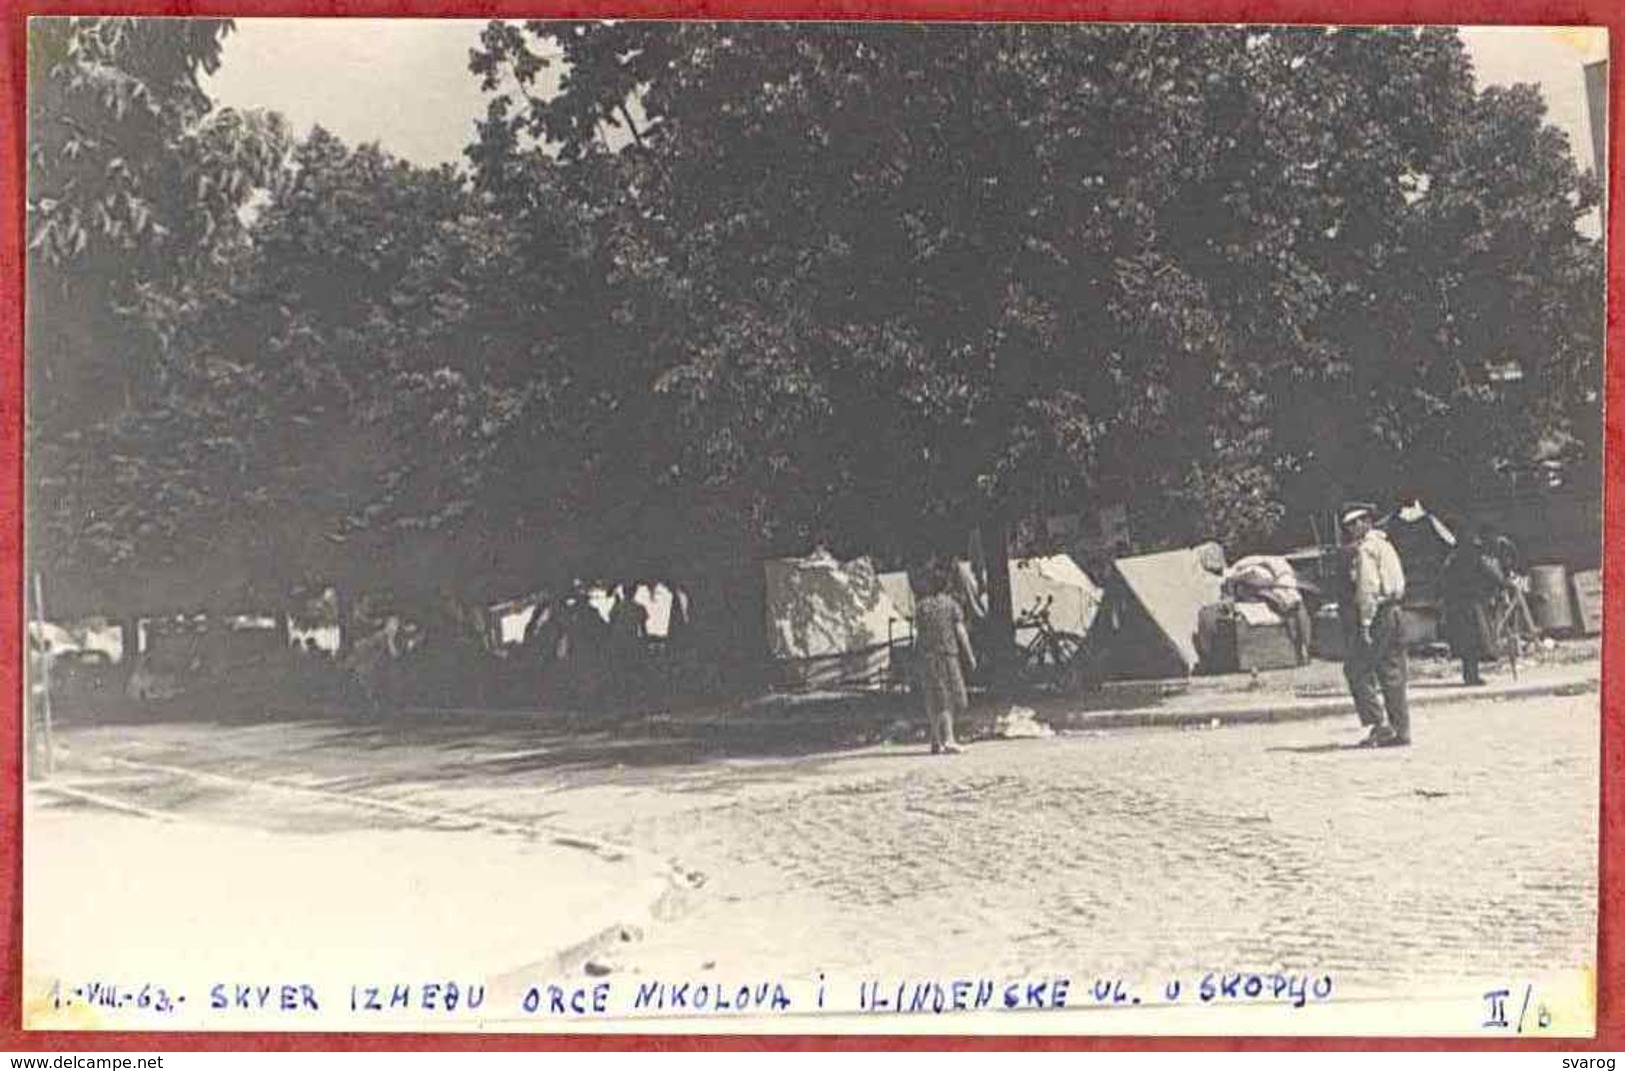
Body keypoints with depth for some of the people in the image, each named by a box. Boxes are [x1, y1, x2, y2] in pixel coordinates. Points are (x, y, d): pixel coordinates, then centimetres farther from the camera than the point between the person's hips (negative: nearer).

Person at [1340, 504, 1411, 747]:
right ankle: (1401, 732, 9)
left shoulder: (1365, 549, -10)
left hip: (1377, 615, -9)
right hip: (1394, 613, 9)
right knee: (1393, 674, 9)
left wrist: (1364, 624, -19)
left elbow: (1368, 587, -18)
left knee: (1357, 670, -5)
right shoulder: (1385, 545, 19)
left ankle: (1380, 725, -10)